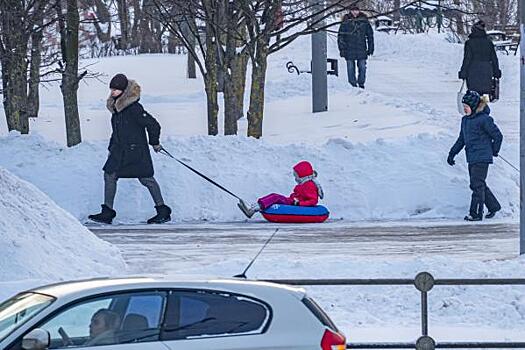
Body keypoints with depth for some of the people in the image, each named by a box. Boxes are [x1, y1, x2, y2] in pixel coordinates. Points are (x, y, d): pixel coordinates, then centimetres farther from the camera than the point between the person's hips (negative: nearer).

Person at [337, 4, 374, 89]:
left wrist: (370, 47, 10)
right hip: (349, 49, -1)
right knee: (351, 68, 2)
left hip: (361, 49, 1)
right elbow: (340, 36, 3)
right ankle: (352, 84, 11)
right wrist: (342, 49, -3)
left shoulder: (364, 21, 4)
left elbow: (370, 35, 13)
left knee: (362, 67, 4)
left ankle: (361, 83, 19)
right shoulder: (346, 22, -1)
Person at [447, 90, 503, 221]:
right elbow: (461, 139, 21)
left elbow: (498, 136, -8)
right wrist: (452, 153, 15)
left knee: (477, 185, -8)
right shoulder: (465, 120, 12)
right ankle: (494, 206, 26)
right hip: (472, 159, 8)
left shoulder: (484, 120, -14)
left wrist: (494, 151, 2)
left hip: (482, 158, -8)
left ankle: (476, 213, -5)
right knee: (476, 185, 11)